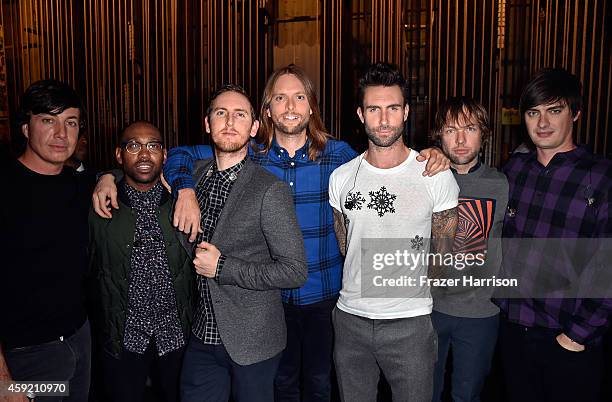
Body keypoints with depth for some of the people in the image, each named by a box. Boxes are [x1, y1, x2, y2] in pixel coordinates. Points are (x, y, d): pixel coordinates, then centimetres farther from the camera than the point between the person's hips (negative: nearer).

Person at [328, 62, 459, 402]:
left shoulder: (437, 176, -9)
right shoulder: (341, 177, 0)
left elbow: (443, 255, 2)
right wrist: (362, 289, 11)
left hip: (409, 323, -2)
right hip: (350, 319, 3)